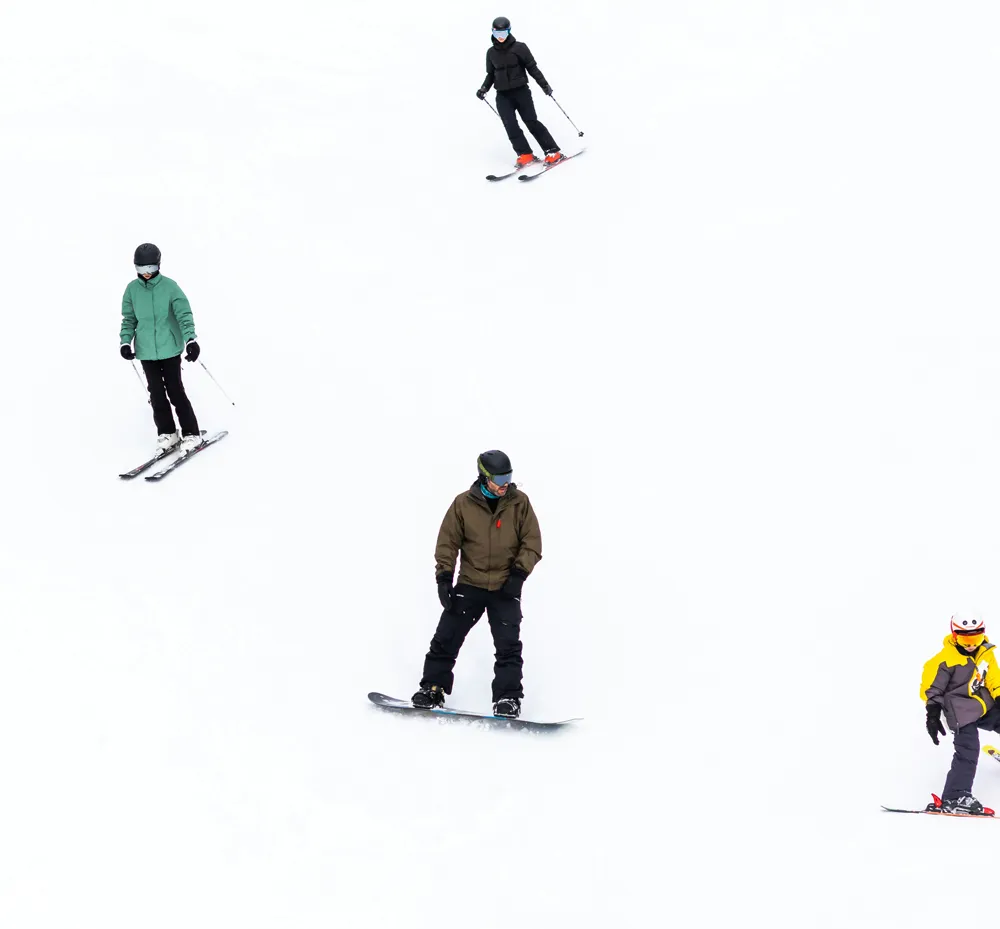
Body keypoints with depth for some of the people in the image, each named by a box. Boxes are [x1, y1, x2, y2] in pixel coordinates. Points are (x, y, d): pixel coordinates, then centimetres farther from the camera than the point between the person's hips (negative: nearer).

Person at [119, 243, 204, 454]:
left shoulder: (169, 286, -9)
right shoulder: (132, 290, 1)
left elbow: (184, 314, -12)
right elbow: (129, 319, 9)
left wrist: (191, 340, -23)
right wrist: (125, 342, -4)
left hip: (169, 348, -3)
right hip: (146, 351, 3)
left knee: (175, 391, -3)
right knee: (156, 394, 5)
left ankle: (191, 433, 6)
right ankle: (167, 433, 17)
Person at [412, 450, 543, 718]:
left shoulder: (519, 502, -4)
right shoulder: (463, 504, -5)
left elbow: (532, 542, 0)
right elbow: (448, 542, 2)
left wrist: (518, 573, -11)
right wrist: (444, 576, -6)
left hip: (506, 587, -1)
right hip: (469, 584, 1)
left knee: (508, 645, -7)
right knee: (446, 638, 1)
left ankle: (508, 698, -2)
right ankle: (432, 688, 15)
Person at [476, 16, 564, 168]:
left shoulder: (519, 48, -4)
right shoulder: (491, 53, 9)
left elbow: (532, 68, -1)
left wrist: (543, 84, -8)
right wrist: (484, 88, 4)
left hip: (521, 91, -4)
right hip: (503, 96, 4)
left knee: (532, 122, -8)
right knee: (511, 126, -12)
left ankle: (553, 152, -3)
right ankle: (525, 155, -10)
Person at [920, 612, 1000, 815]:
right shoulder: (946, 659, -16)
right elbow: (931, 688, -15)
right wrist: (933, 715, -21)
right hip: (962, 711, -7)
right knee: (967, 752, -17)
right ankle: (953, 800, -18)